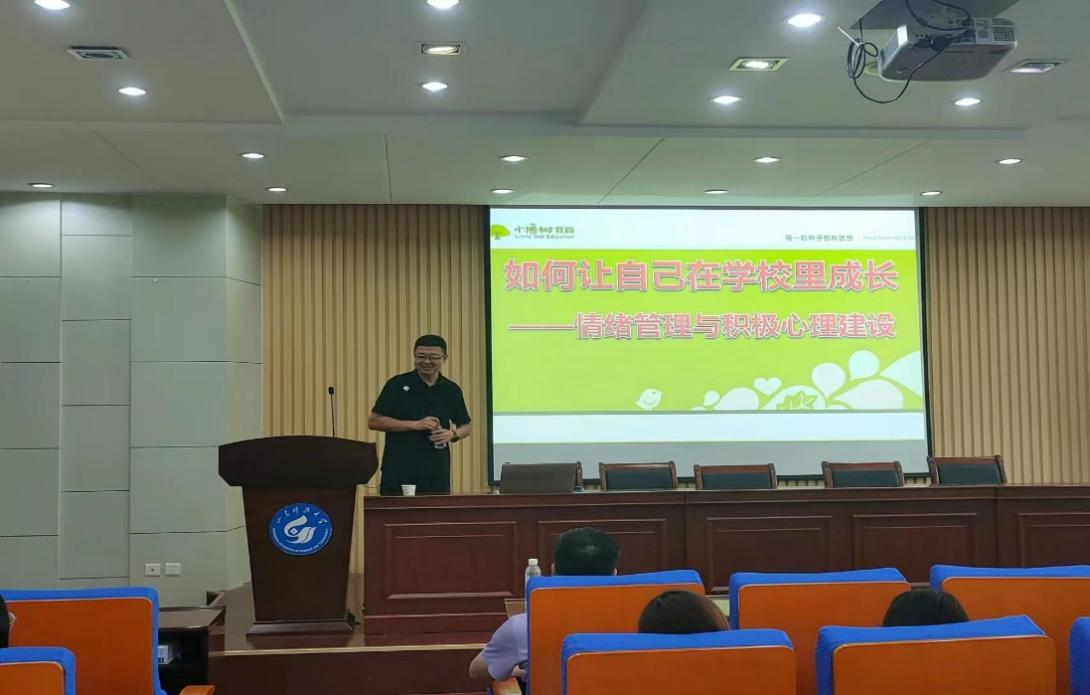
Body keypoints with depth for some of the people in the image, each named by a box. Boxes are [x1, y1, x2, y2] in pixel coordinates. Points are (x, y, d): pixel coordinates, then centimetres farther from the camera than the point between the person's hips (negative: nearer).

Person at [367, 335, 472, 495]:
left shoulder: (451, 390, 8)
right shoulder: (398, 384, -1)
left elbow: (467, 426, 18)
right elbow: (373, 421, -4)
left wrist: (452, 434, -5)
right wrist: (415, 425, -12)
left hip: (437, 474, 3)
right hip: (398, 475, -3)